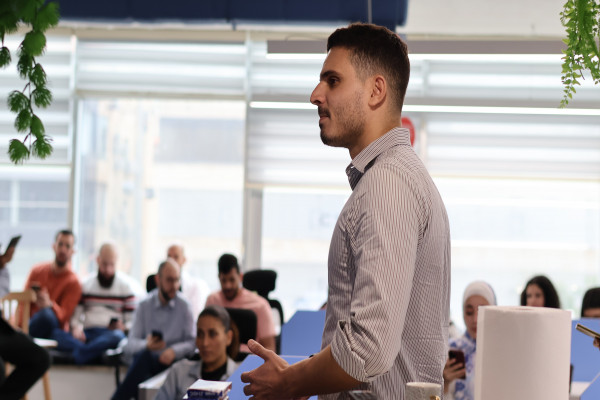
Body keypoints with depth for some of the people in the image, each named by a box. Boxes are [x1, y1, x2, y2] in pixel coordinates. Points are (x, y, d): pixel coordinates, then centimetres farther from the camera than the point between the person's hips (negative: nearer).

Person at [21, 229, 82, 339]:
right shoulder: (37, 271, 11)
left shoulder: (73, 282, -3)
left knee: (46, 314, -37)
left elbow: (63, 316, -13)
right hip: (29, 323, 2)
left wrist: (49, 304, -36)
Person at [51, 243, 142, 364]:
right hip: (86, 333, 2)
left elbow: (131, 320, 11)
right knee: (54, 333, -27)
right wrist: (76, 328, -8)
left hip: (111, 333, -2)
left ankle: (80, 352, -44)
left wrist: (123, 327, -12)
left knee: (118, 337, -41)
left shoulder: (125, 287, 13)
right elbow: (76, 316, 14)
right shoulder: (86, 285, 19)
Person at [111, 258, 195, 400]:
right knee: (143, 354, -35)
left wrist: (174, 351, -19)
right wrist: (146, 345, -21)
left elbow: (192, 342, 1)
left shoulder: (183, 306, 5)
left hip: (170, 362, -1)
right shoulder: (144, 306, 8)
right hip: (144, 361, 1)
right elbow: (129, 345, 1)